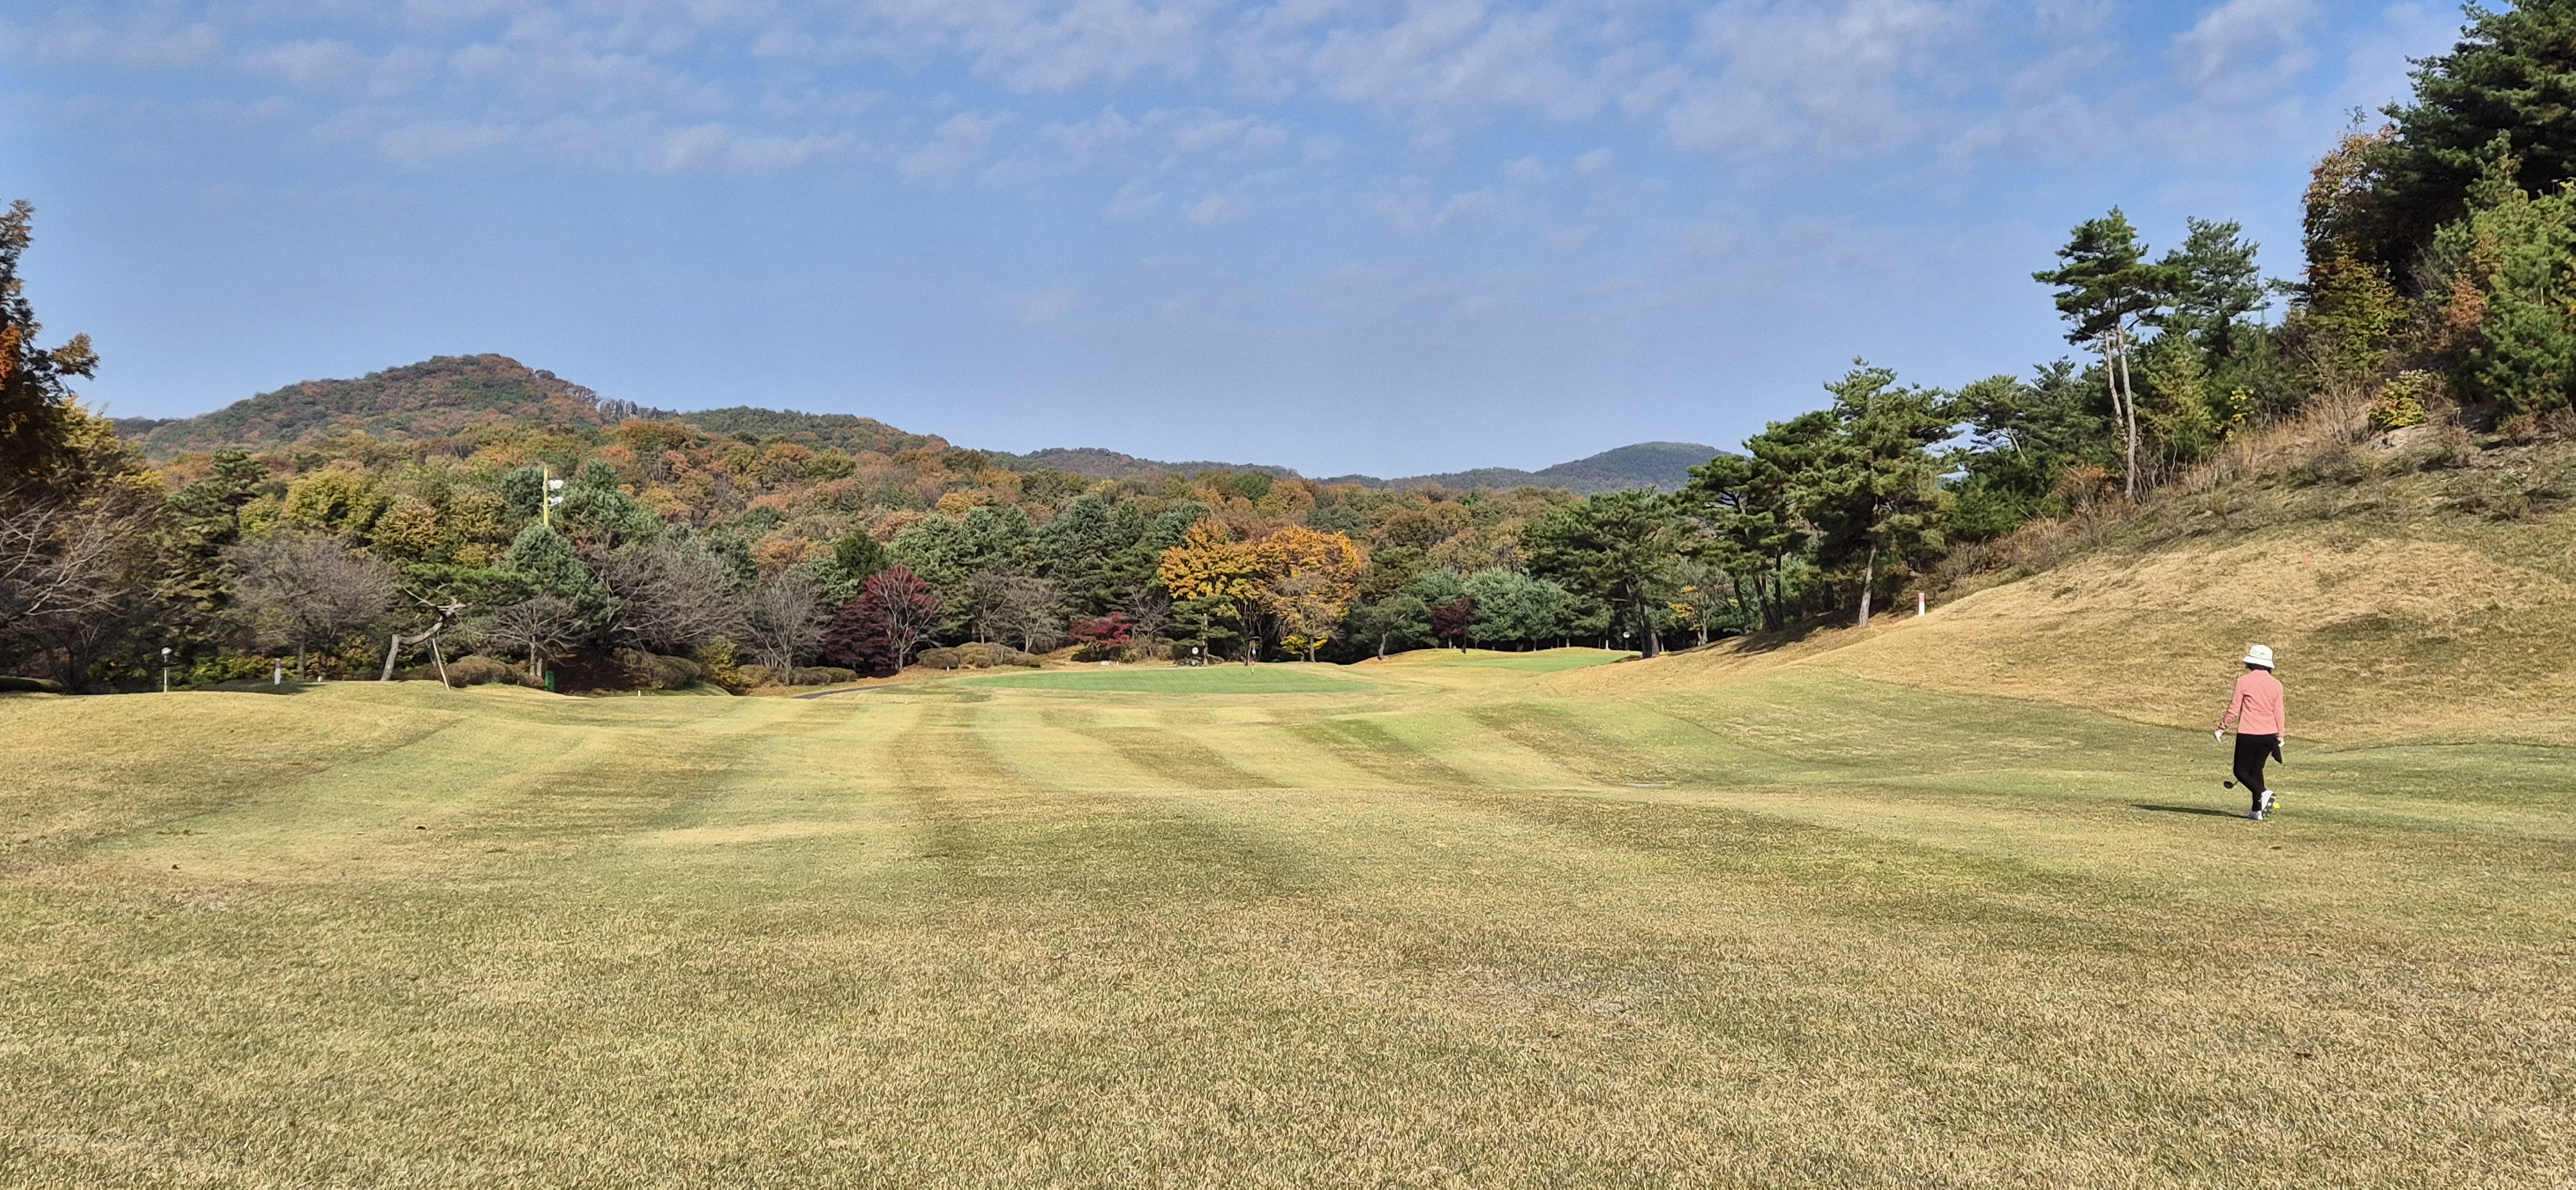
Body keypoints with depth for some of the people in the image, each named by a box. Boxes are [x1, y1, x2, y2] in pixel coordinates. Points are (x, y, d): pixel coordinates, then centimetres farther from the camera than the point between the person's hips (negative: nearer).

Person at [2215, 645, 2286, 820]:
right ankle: (2257, 810, 13)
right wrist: (2280, 736, 17)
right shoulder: (2276, 684, 3)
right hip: (2269, 734, 5)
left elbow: (2234, 708, -6)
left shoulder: (2244, 682, -7)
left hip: (2248, 734, -5)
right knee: (2256, 769, 15)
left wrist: (2221, 728, 4)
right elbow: (2279, 713, 7)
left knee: (2241, 771, 4)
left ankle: (2263, 793, -22)